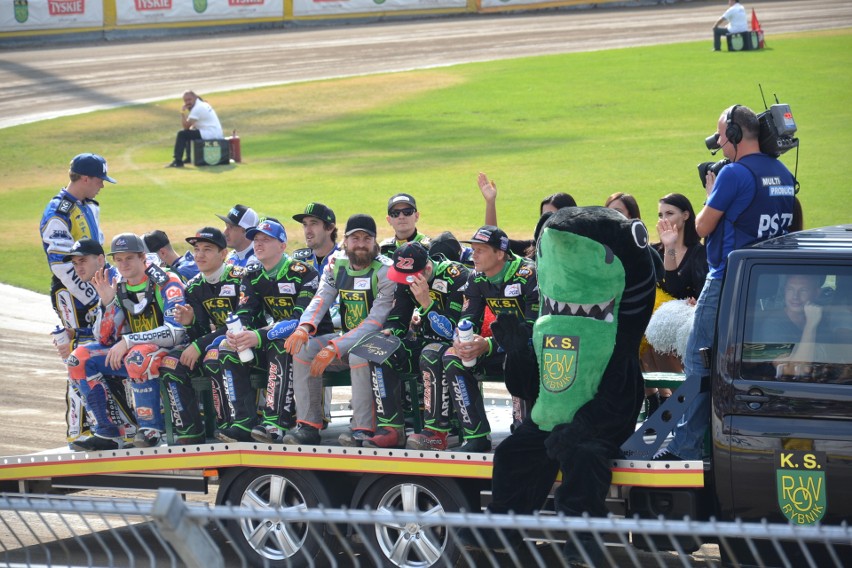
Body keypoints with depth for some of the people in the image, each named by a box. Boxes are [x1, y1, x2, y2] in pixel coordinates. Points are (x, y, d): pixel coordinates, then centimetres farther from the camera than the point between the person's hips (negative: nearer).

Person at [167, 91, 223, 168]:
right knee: (188, 132, 33)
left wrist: (183, 113, -10)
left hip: (210, 134, -11)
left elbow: (186, 126, -16)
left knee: (181, 134, -13)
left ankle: (178, 161, -15)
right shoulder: (203, 104, 18)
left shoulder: (198, 108, -14)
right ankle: (189, 158, 35)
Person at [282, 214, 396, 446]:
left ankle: (364, 429, -35)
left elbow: (376, 321, -22)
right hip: (348, 338, 6)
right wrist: (304, 326, -31)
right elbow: (321, 299, -7)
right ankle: (308, 425, -14)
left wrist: (335, 348, -30)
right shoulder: (336, 266, 5)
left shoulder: (386, 271, -14)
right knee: (304, 348, -16)